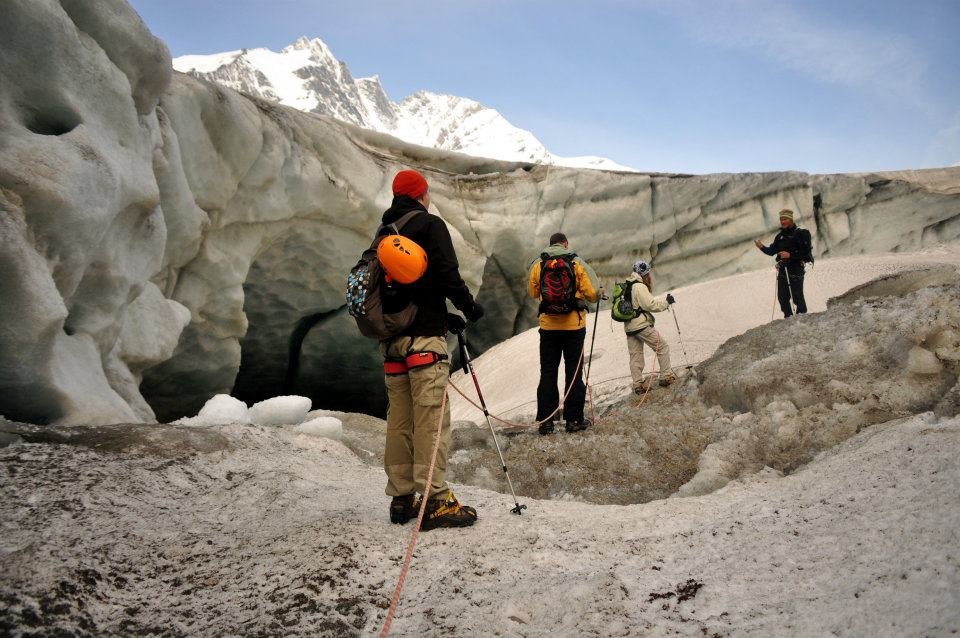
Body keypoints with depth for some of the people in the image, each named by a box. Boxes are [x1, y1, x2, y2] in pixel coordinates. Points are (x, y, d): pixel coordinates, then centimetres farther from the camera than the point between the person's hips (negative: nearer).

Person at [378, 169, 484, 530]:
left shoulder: (384, 232, 20)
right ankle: (435, 501, -9)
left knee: (399, 418, 9)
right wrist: (469, 307, 3)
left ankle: (402, 499, 14)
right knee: (431, 418, -8)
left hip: (391, 337, 7)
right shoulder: (430, 224, -2)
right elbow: (447, 273, -14)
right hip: (423, 337, -7)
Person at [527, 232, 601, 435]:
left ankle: (546, 420, 7)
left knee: (548, 373, 9)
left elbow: (532, 293, 9)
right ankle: (574, 419, 9)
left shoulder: (537, 265, -1)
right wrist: (600, 292, 14)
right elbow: (592, 293, -8)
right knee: (574, 372, 7)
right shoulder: (577, 263, -5)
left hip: (548, 325, 2)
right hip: (574, 325, -1)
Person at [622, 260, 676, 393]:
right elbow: (650, 304, -16)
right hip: (642, 325, -9)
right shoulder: (639, 287, -12)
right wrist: (666, 301, -7)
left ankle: (638, 384, 9)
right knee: (662, 347, 4)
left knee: (635, 356, 9)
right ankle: (666, 376, 5)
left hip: (629, 327, 9)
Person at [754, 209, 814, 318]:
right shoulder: (780, 236, 16)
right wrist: (762, 247, -1)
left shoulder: (801, 233, -4)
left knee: (797, 296, -6)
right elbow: (772, 251, 17)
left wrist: (790, 255, -19)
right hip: (782, 271, 7)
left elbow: (806, 252, -10)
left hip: (796, 269, -7)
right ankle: (788, 317, 19)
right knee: (782, 296, 8)